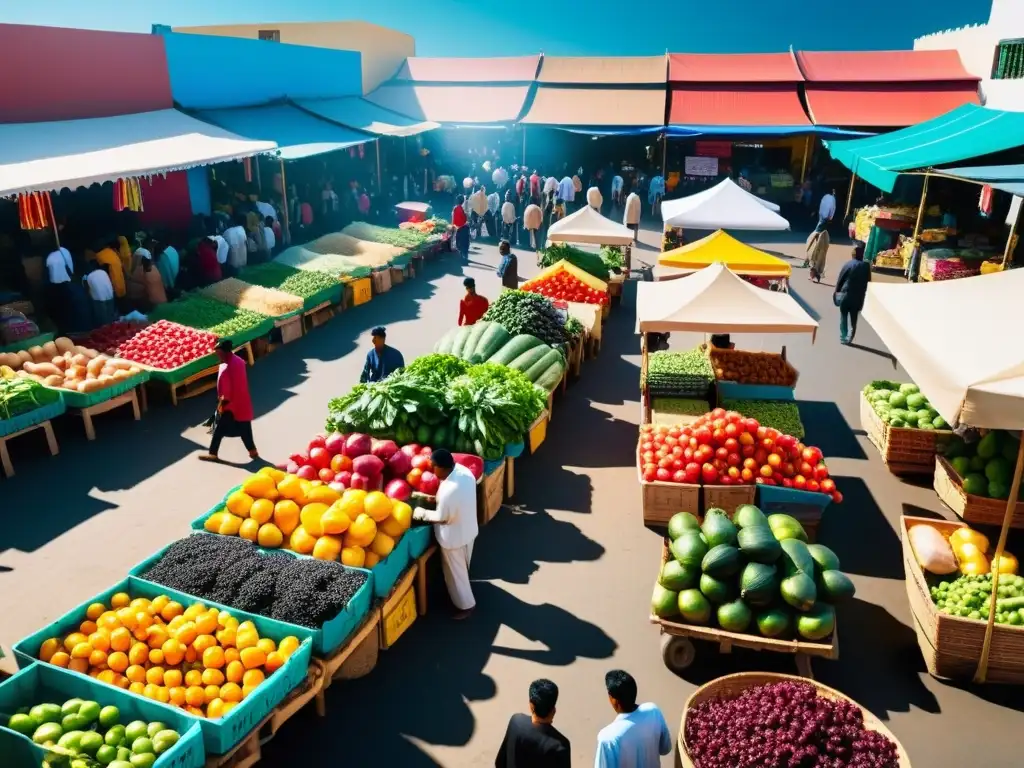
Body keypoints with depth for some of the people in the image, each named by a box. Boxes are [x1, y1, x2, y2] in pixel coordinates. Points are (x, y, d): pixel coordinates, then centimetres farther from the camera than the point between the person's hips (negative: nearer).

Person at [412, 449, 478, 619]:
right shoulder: (464, 471, -13)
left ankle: (466, 605, 33)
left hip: (454, 536, -8)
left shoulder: (448, 490, -39)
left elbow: (442, 517, -23)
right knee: (463, 566, 32)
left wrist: (422, 513, -9)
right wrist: (437, 499, 8)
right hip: (469, 529, 8)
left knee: (455, 571, 16)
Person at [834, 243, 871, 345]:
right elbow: (867, 282, 2)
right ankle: (849, 338, 11)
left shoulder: (848, 264, -12)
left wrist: (836, 291, 4)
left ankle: (843, 338, 10)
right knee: (853, 319, 11)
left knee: (843, 317, 9)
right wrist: (862, 294, 13)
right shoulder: (866, 266, -4)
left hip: (845, 294, -2)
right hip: (858, 297, 2)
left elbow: (840, 279, -8)